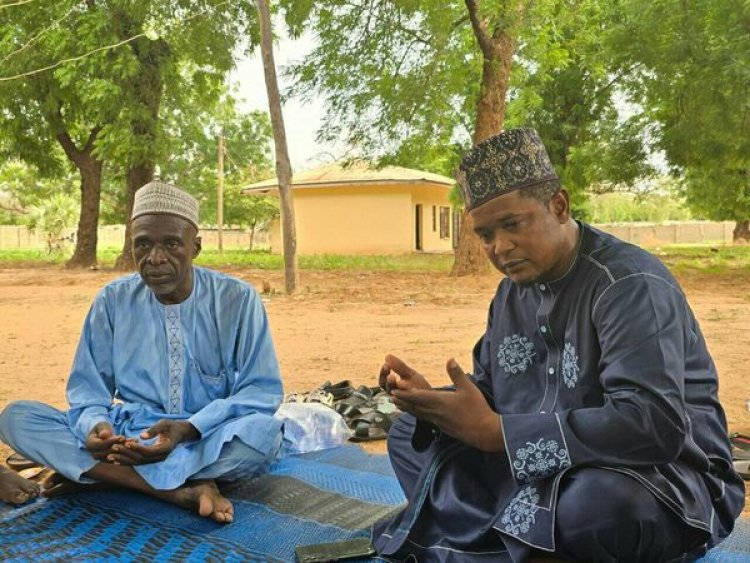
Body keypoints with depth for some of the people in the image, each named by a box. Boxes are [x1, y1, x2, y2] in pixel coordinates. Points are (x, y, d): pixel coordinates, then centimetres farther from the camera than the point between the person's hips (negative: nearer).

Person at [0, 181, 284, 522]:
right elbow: (87, 388, 4)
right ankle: (183, 488, -28)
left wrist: (188, 429, -25)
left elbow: (262, 391, -8)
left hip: (212, 441, -2)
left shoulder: (237, 300, -6)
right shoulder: (113, 301, 1)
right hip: (130, 436, 2)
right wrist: (96, 425, -22)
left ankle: (84, 471, -22)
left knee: (264, 434, -36)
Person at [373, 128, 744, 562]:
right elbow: (491, 390, 13)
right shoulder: (514, 288, 6)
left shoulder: (630, 285, -21)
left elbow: (655, 426, -33)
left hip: (660, 475, -8)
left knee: (595, 500, -42)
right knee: (411, 435, 6)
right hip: (547, 464, 8)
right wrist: (429, 399, -11)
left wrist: (495, 431, -32)